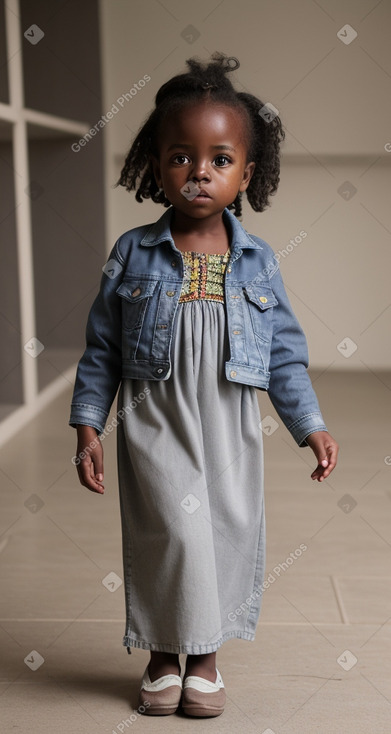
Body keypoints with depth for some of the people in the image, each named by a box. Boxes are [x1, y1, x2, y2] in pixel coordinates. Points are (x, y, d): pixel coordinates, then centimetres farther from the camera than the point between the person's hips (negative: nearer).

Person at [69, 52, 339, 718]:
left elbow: (285, 353, 6)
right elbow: (101, 349, 2)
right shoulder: (132, 254, -3)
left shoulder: (257, 262, 0)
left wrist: (311, 426, 2)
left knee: (229, 536, 8)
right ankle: (166, 655, 19)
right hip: (154, 426, -2)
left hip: (230, 432, 2)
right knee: (172, 534, -6)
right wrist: (88, 427, -2)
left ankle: (205, 654, 30)